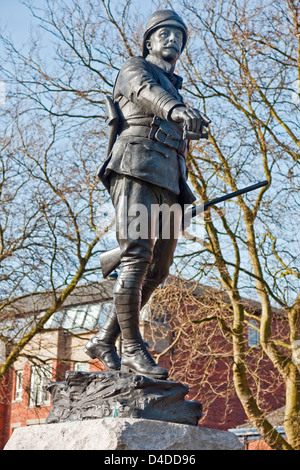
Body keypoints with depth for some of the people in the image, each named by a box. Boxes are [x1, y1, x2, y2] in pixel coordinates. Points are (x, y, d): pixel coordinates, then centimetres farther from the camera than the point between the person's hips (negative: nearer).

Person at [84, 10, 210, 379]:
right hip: (135, 171, -8)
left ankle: (103, 341, 9)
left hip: (166, 185, 8)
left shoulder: (174, 93, 35)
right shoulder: (135, 69, 11)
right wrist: (178, 110, -39)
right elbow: (146, 92, -16)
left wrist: (185, 196, 16)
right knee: (137, 257, -20)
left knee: (156, 271, 1)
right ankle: (134, 351, -18)